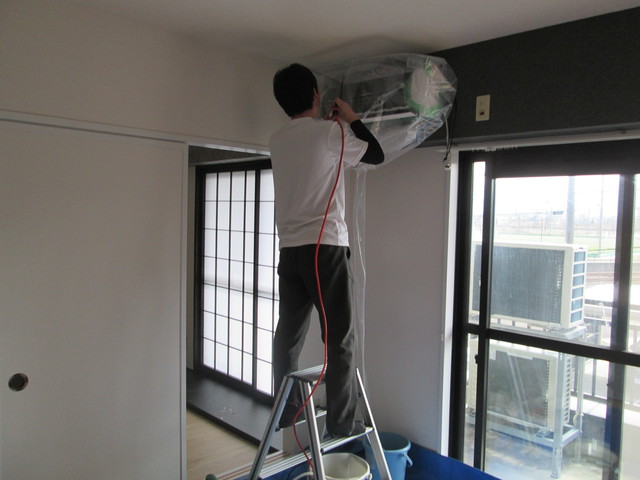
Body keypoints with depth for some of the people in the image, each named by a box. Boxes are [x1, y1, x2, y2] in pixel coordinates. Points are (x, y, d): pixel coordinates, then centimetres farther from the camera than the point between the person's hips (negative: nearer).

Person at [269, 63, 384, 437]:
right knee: (339, 336, 2)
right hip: (326, 246, -6)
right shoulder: (329, 131, -5)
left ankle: (286, 409, 24)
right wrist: (353, 119, 16)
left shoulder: (277, 141, 12)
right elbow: (376, 155, 6)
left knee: (289, 333, 12)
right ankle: (341, 421, 9)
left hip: (290, 249, 6)